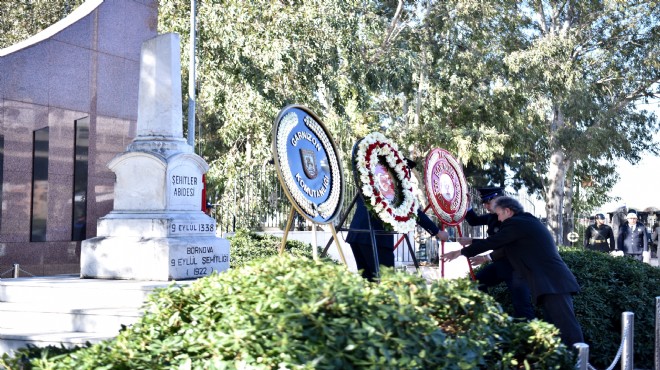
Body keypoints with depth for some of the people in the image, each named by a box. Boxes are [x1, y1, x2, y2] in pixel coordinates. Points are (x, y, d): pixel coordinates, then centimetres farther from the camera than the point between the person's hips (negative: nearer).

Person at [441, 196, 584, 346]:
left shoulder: (515, 223, -6)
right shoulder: (529, 222, 24)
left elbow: (491, 243, -2)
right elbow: (501, 244, 33)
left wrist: (460, 252, 11)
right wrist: (472, 243, 39)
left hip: (552, 283, -10)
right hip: (555, 281, 10)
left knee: (568, 331, -13)